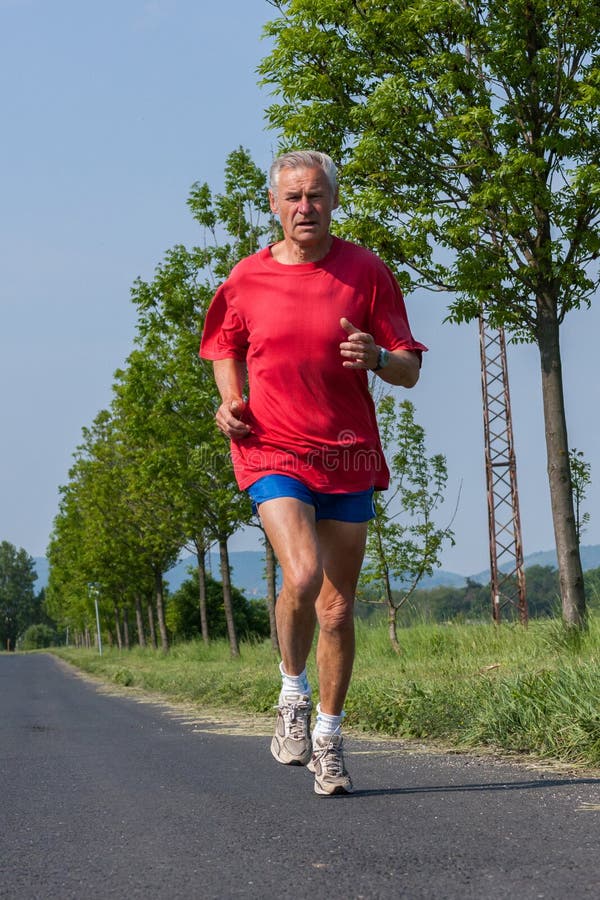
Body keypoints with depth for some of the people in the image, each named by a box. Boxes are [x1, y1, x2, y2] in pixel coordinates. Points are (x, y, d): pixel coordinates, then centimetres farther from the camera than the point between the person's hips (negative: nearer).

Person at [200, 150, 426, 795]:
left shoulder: (365, 272, 1)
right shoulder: (247, 279, 3)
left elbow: (410, 369, 2)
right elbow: (227, 349, 21)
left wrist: (376, 358, -20)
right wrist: (231, 400, 2)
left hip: (347, 456, 1)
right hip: (272, 451, -1)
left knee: (338, 607, 6)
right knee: (302, 575, -25)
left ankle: (327, 733, 26)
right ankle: (292, 692, 3)